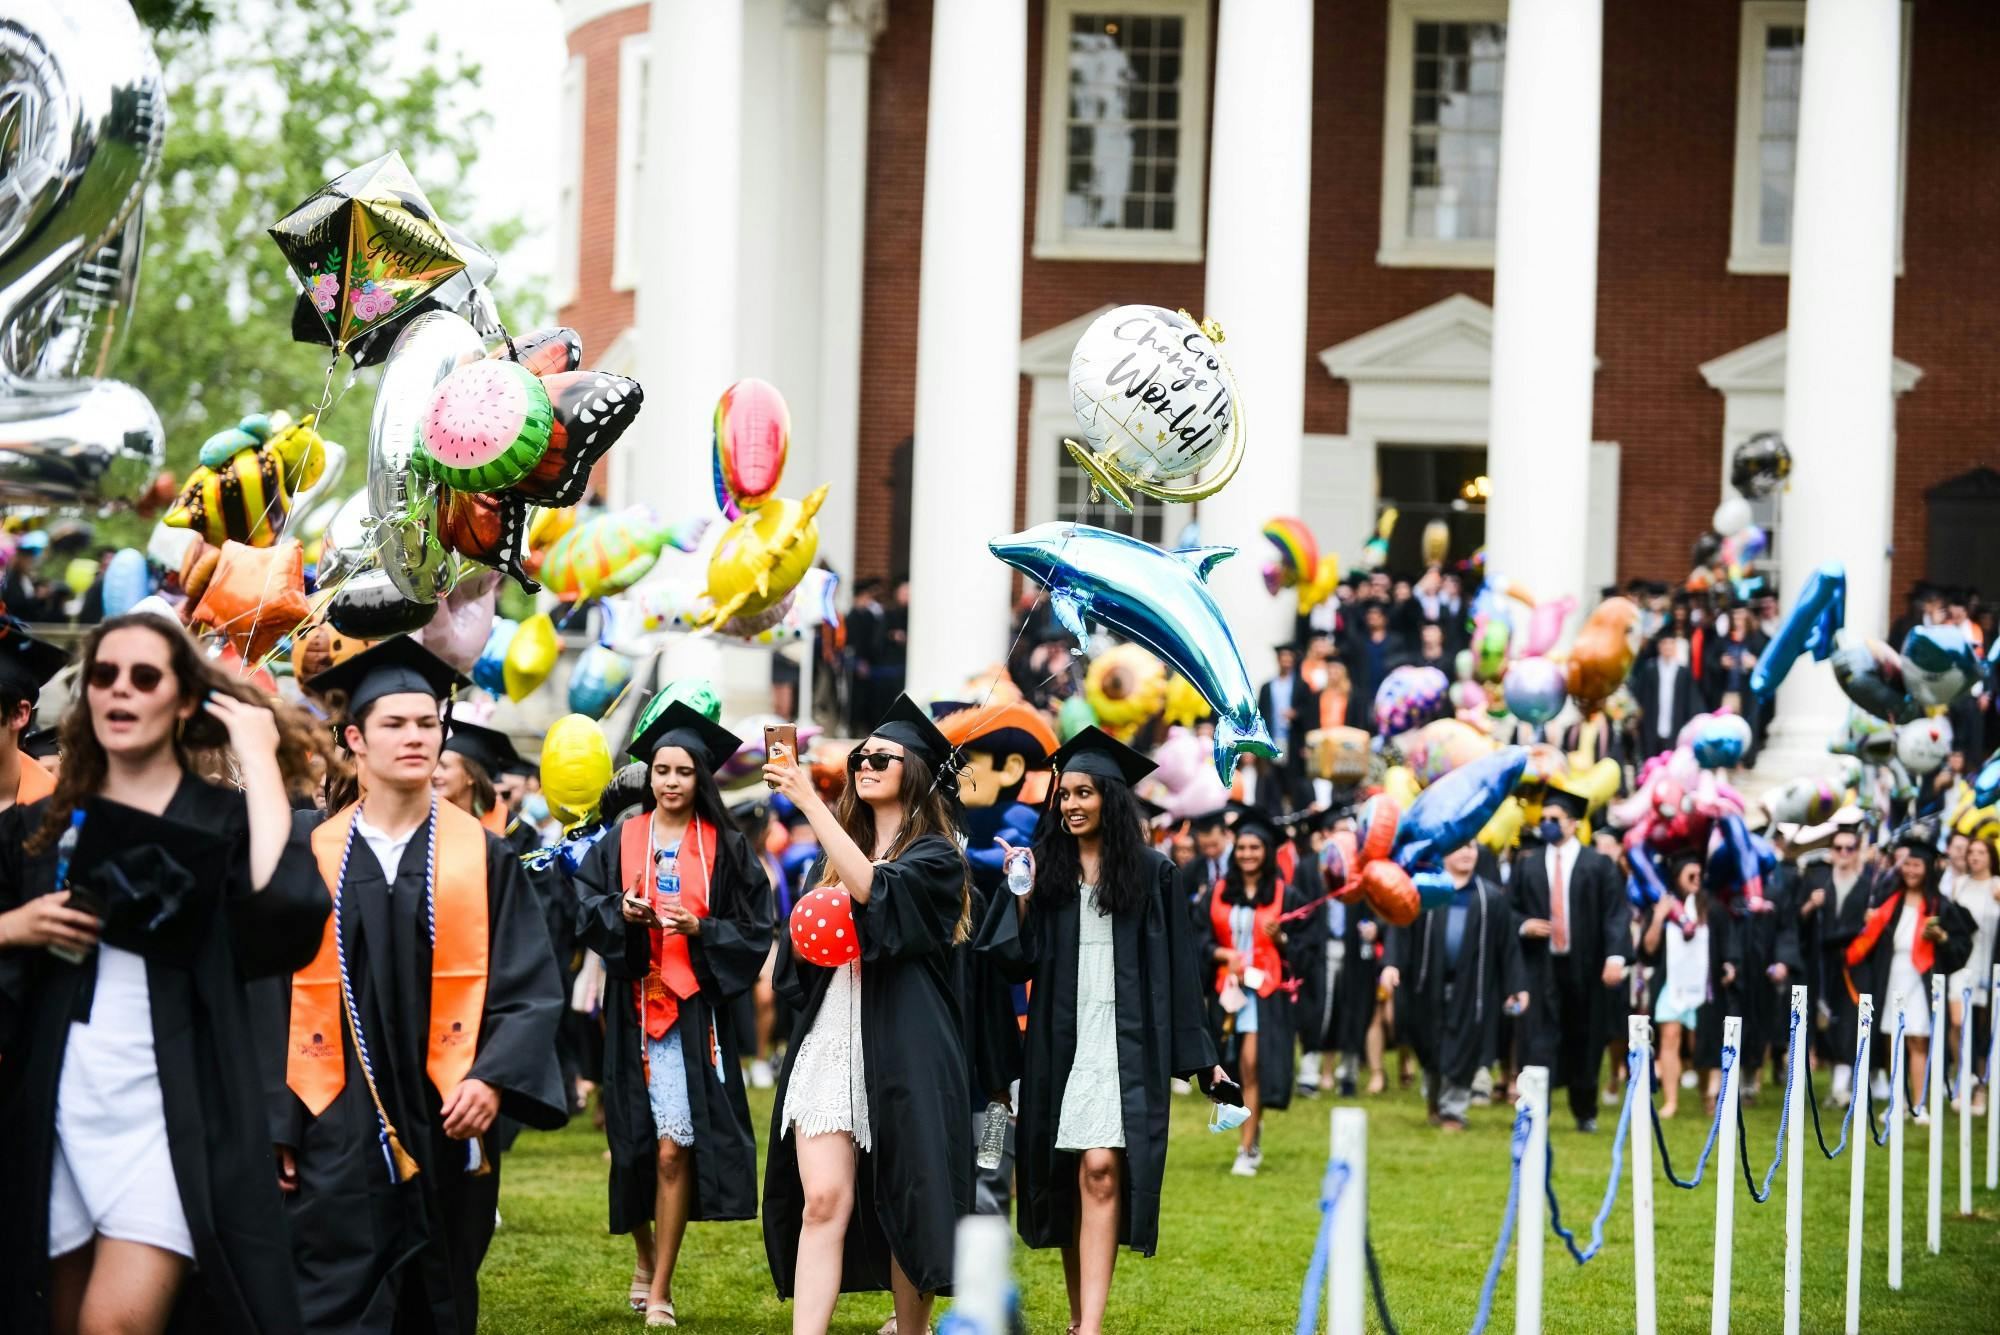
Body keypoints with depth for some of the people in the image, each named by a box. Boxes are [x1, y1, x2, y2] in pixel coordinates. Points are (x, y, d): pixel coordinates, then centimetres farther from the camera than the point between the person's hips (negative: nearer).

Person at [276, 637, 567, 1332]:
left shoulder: (484, 857, 4)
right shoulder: (313, 857, 3)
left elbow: (531, 989, 0)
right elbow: (274, 998, 4)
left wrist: (493, 1079, -16)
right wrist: (274, 1126, -2)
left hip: (448, 1128, 1)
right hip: (339, 1137, -1)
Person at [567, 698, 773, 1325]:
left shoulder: (726, 850, 4)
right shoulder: (619, 843, 8)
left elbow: (754, 931, 2)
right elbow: (583, 908, 6)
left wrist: (699, 929, -14)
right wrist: (620, 912, -14)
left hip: (695, 1010, -2)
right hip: (632, 1008, 2)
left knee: (674, 1150, -9)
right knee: (632, 1145, 4)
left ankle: (660, 1288, -3)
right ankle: (645, 1255, 30)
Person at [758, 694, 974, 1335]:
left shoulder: (935, 856, -1)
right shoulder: (840, 853, 18)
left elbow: (873, 888, -22)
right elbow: (799, 946, 24)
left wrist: (810, 802, -22)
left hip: (900, 1049, -4)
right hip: (829, 1040, 4)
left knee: (906, 1204, 0)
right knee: (822, 1202, -7)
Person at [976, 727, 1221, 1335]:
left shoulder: (1149, 873, 3)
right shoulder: (1044, 867, 7)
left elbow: (1175, 969, 5)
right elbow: (1018, 960, 3)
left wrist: (1198, 1057, 4)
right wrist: (1022, 895, -9)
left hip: (1125, 1044, -3)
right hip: (1061, 1042, 3)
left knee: (1101, 1171, -15)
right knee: (1067, 1178, 7)